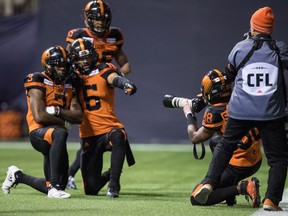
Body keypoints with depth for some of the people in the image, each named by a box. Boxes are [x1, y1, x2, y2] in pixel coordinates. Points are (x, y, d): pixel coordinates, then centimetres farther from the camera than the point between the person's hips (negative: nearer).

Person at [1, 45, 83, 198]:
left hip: (54, 140, 7)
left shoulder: (68, 86, 13)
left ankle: (17, 176, 37)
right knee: (60, 134, -43)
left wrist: (57, 111, -15)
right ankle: (54, 187, -42)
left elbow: (79, 117, 1)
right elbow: (39, 116, -18)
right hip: (38, 132, -7)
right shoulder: (38, 82, -8)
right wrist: (64, 122, -8)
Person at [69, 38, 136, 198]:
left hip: (109, 127, -3)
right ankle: (109, 174, 38)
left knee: (118, 137, -42)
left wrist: (126, 84, -48)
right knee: (91, 189, 2)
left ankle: (113, 184, -32)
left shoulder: (103, 72, -3)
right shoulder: (75, 77, 9)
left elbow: (116, 79, -25)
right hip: (88, 135, 4)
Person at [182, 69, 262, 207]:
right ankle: (229, 197, 24)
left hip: (238, 167, -7)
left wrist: (189, 115, 14)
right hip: (256, 162, 7)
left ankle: (242, 188, -14)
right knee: (215, 141, 31)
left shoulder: (215, 112, -14)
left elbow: (194, 138, 0)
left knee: (196, 199, 2)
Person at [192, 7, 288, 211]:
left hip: (241, 111, 1)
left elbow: (228, 76, 13)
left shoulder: (241, 48, -1)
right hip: (271, 113, -1)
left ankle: (209, 183, 8)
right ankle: (271, 200, 0)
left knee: (225, 146, 20)